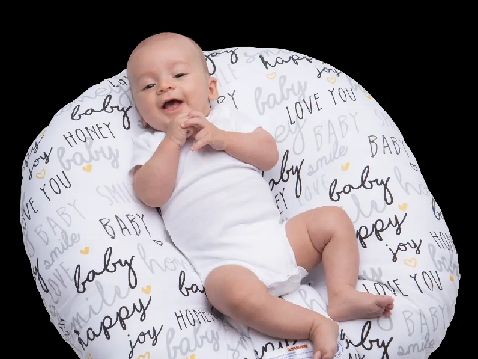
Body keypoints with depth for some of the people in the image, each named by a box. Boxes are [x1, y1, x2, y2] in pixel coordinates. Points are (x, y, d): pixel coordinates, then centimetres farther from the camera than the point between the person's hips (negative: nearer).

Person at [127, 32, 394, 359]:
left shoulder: (226, 117, 19)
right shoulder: (150, 144, 12)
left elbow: (270, 155, 6)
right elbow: (151, 194, -6)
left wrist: (222, 138, -7)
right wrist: (172, 141, -10)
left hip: (274, 236, 5)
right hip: (224, 262, -5)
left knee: (333, 219, -9)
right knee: (237, 292, -36)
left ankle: (342, 295, -10)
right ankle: (316, 325, -28)